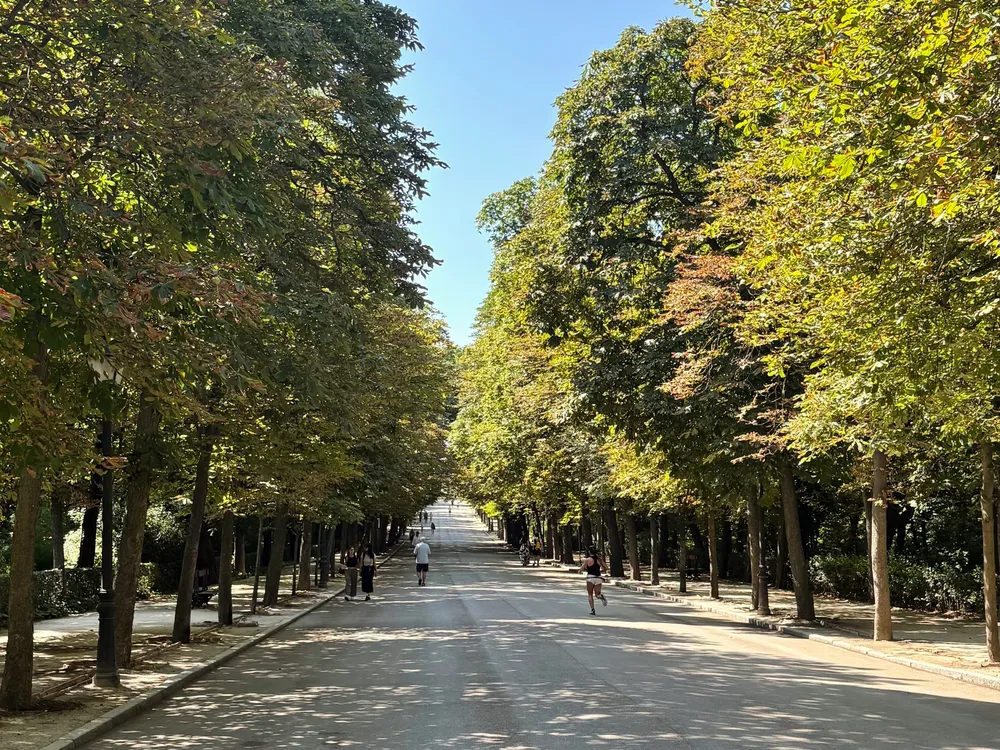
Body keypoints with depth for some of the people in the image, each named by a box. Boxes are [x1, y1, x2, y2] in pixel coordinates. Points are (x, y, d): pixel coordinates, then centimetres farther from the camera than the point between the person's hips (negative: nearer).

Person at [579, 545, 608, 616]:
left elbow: (581, 569, -6)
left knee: (590, 595, 8)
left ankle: (592, 609, -6)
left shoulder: (588, 559, -5)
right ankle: (602, 596, -27)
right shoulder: (599, 559, 8)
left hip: (591, 577, -3)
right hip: (598, 578, 3)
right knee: (597, 594, 9)